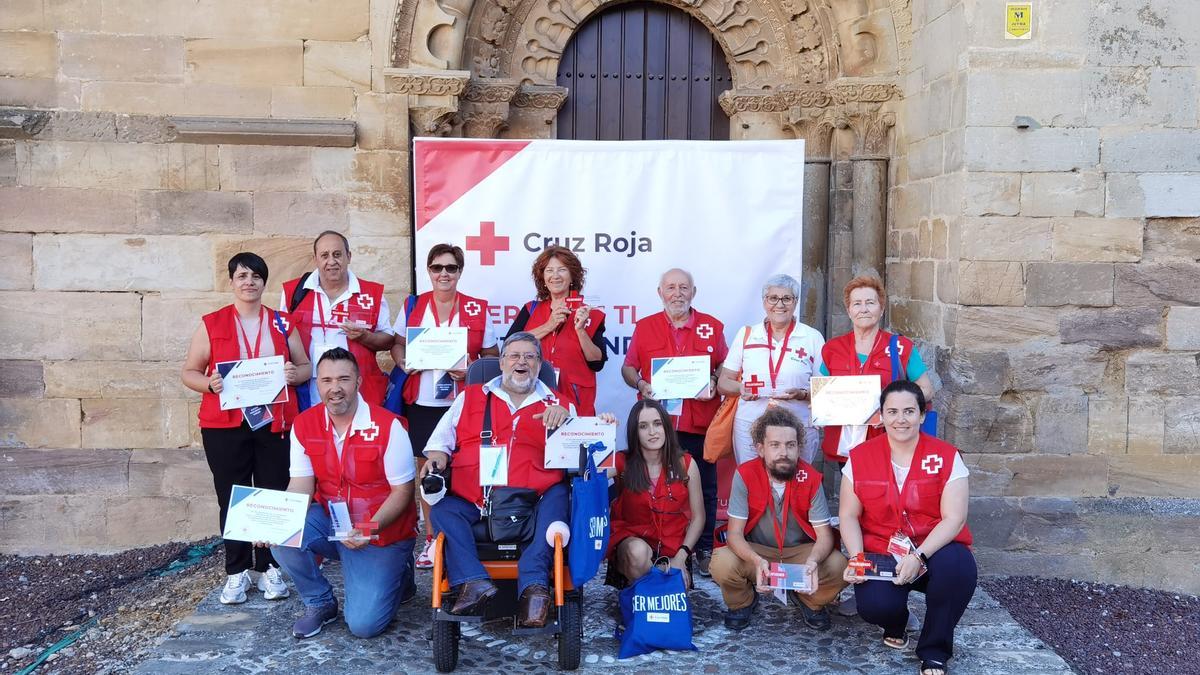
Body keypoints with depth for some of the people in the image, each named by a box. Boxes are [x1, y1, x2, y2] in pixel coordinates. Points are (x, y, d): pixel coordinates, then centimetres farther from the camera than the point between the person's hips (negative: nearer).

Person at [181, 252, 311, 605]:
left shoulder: (282, 323, 10)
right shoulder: (211, 324, 6)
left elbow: (305, 366, 14)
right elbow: (189, 372, 6)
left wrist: (294, 373, -8)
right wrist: (209, 383, -15)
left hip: (274, 423, 1)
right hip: (225, 425, -1)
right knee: (232, 498, 3)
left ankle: (269, 568, 15)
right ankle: (237, 572, 13)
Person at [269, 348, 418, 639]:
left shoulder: (387, 426, -16)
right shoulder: (304, 424, -3)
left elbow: (402, 491, -13)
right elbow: (301, 486, -4)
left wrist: (369, 528, -29)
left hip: (381, 531, -4)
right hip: (329, 523, 4)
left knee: (363, 624, -14)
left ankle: (396, 575, 20)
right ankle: (320, 603, 3)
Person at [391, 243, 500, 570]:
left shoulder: (477, 309, 3)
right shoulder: (412, 307, 8)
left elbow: (492, 356, 6)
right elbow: (397, 344, 16)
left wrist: (473, 369, -14)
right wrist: (404, 363, -5)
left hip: (462, 403, -2)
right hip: (421, 403, 2)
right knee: (426, 468, 7)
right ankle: (431, 538, 19)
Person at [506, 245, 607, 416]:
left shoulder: (589, 315, 5)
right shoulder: (530, 310, 9)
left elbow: (597, 363, -2)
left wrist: (580, 330, -13)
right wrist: (548, 326, -10)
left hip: (574, 402, -1)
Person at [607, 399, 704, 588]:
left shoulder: (685, 464, -1)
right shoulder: (622, 463, -5)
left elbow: (698, 517, 2)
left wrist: (680, 558, -8)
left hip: (672, 547, 1)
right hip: (631, 541, -1)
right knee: (638, 552, -35)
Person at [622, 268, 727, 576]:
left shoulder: (712, 327, 8)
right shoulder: (644, 327, 8)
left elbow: (725, 368, 12)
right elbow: (628, 368, 12)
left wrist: (714, 384, -8)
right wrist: (640, 384, -8)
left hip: (700, 424, 0)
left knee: (704, 489, 4)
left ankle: (704, 550, 15)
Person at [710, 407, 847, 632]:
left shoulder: (811, 479, -15)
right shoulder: (745, 475, -18)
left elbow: (824, 535, -13)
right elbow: (735, 533, -18)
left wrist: (813, 561, -37)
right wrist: (756, 561, -40)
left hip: (800, 552, 1)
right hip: (755, 552, -1)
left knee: (839, 567, -27)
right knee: (722, 564, -31)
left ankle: (811, 602, 10)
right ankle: (743, 602, 7)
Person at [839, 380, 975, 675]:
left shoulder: (947, 457, -5)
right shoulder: (859, 458, -1)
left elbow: (954, 518, -11)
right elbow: (848, 516, 2)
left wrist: (919, 556, -24)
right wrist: (857, 559, -15)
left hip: (934, 550, 0)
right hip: (880, 554, 1)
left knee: (957, 566, -34)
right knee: (874, 605, -28)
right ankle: (895, 624, 16)